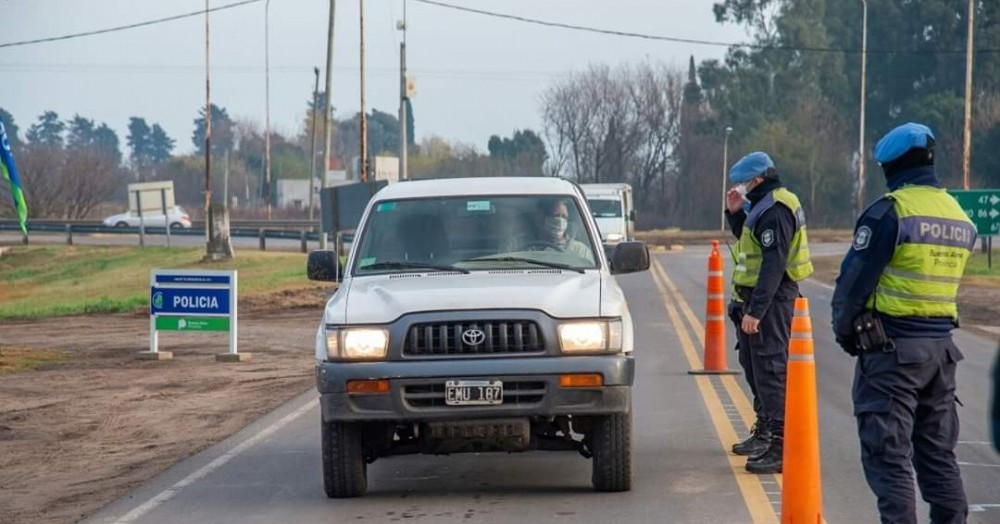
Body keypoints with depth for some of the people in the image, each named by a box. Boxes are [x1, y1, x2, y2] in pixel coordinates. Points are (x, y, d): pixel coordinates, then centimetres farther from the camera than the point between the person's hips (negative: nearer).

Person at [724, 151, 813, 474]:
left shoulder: (775, 211, -19)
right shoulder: (763, 205, 14)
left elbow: (773, 265, -25)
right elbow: (748, 240, 28)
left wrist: (755, 311, -27)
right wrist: (736, 213, 12)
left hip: (770, 298, -11)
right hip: (757, 296, 11)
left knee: (770, 369, -13)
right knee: (754, 364, 22)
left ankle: (780, 446, -15)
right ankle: (764, 430, 36)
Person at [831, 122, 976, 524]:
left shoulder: (890, 211, -13)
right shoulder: (959, 215, 10)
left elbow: (854, 279, -10)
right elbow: (947, 280, 12)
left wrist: (843, 329, 4)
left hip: (890, 350, -7)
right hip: (941, 347, 7)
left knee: (887, 453, -4)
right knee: (937, 451, 15)